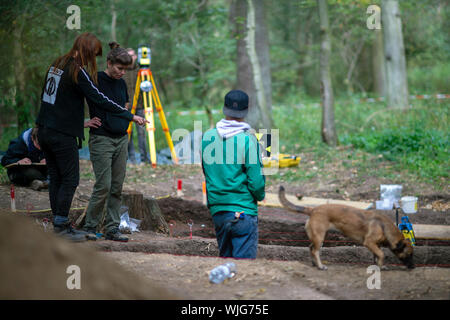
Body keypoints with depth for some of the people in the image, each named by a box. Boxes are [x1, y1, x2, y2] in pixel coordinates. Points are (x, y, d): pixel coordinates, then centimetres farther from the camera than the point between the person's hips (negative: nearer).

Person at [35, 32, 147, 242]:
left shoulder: (56, 65, 12)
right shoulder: (78, 71, -14)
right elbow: (99, 99, -17)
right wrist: (131, 116, -14)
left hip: (45, 130, 8)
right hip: (63, 135, -8)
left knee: (56, 179, 11)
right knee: (70, 180, -1)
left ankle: (60, 225, 14)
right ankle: (61, 227, -1)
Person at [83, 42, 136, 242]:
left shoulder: (121, 83, 13)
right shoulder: (95, 81, -8)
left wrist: (128, 118, 14)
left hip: (121, 139, 6)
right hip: (101, 139, -6)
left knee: (117, 187, 4)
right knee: (103, 186, -10)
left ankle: (112, 229, 9)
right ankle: (90, 227, 4)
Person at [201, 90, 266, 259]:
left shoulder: (207, 137, 2)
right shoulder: (248, 140, -13)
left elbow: (204, 172, 10)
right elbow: (256, 182, -12)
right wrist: (260, 196, 7)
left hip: (217, 211, 6)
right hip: (243, 212, -5)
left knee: (225, 256, 17)